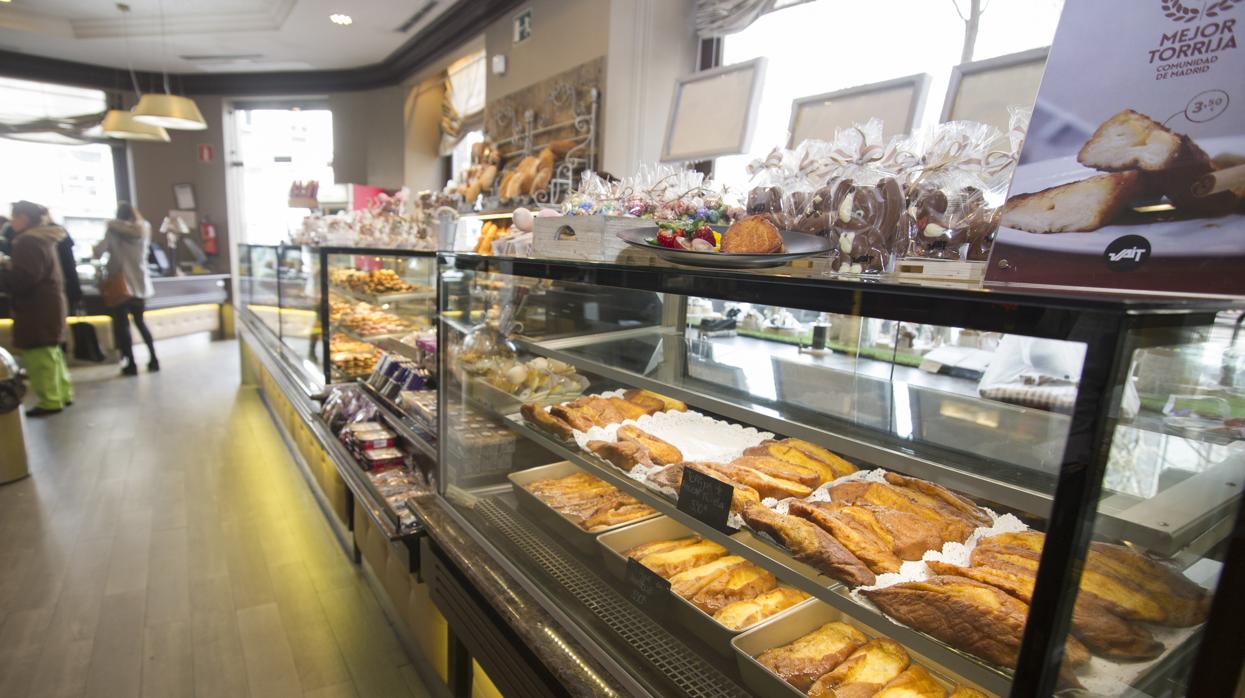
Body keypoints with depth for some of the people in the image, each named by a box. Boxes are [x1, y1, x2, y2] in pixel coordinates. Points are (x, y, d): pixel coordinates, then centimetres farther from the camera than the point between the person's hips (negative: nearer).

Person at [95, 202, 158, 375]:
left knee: (122, 324, 3)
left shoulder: (114, 231, -6)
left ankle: (131, 364, 1)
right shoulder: (144, 229, 5)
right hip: (141, 283, 4)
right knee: (140, 321, 16)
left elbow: (98, 252, -11)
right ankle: (153, 359, 11)